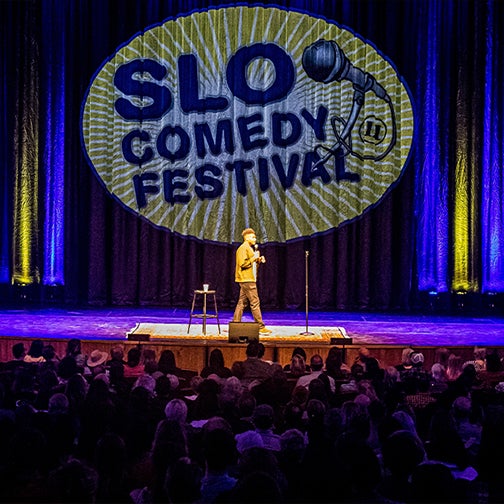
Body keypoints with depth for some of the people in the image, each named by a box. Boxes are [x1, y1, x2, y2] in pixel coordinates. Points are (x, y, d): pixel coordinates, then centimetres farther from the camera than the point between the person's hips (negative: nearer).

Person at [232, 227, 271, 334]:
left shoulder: (249, 248, 22)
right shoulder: (243, 248, -10)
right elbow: (243, 264, -19)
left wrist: (259, 260, 9)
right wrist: (254, 258, -16)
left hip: (248, 279, 10)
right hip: (247, 280, -10)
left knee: (242, 302, 9)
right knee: (255, 302, -10)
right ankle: (261, 327, -9)